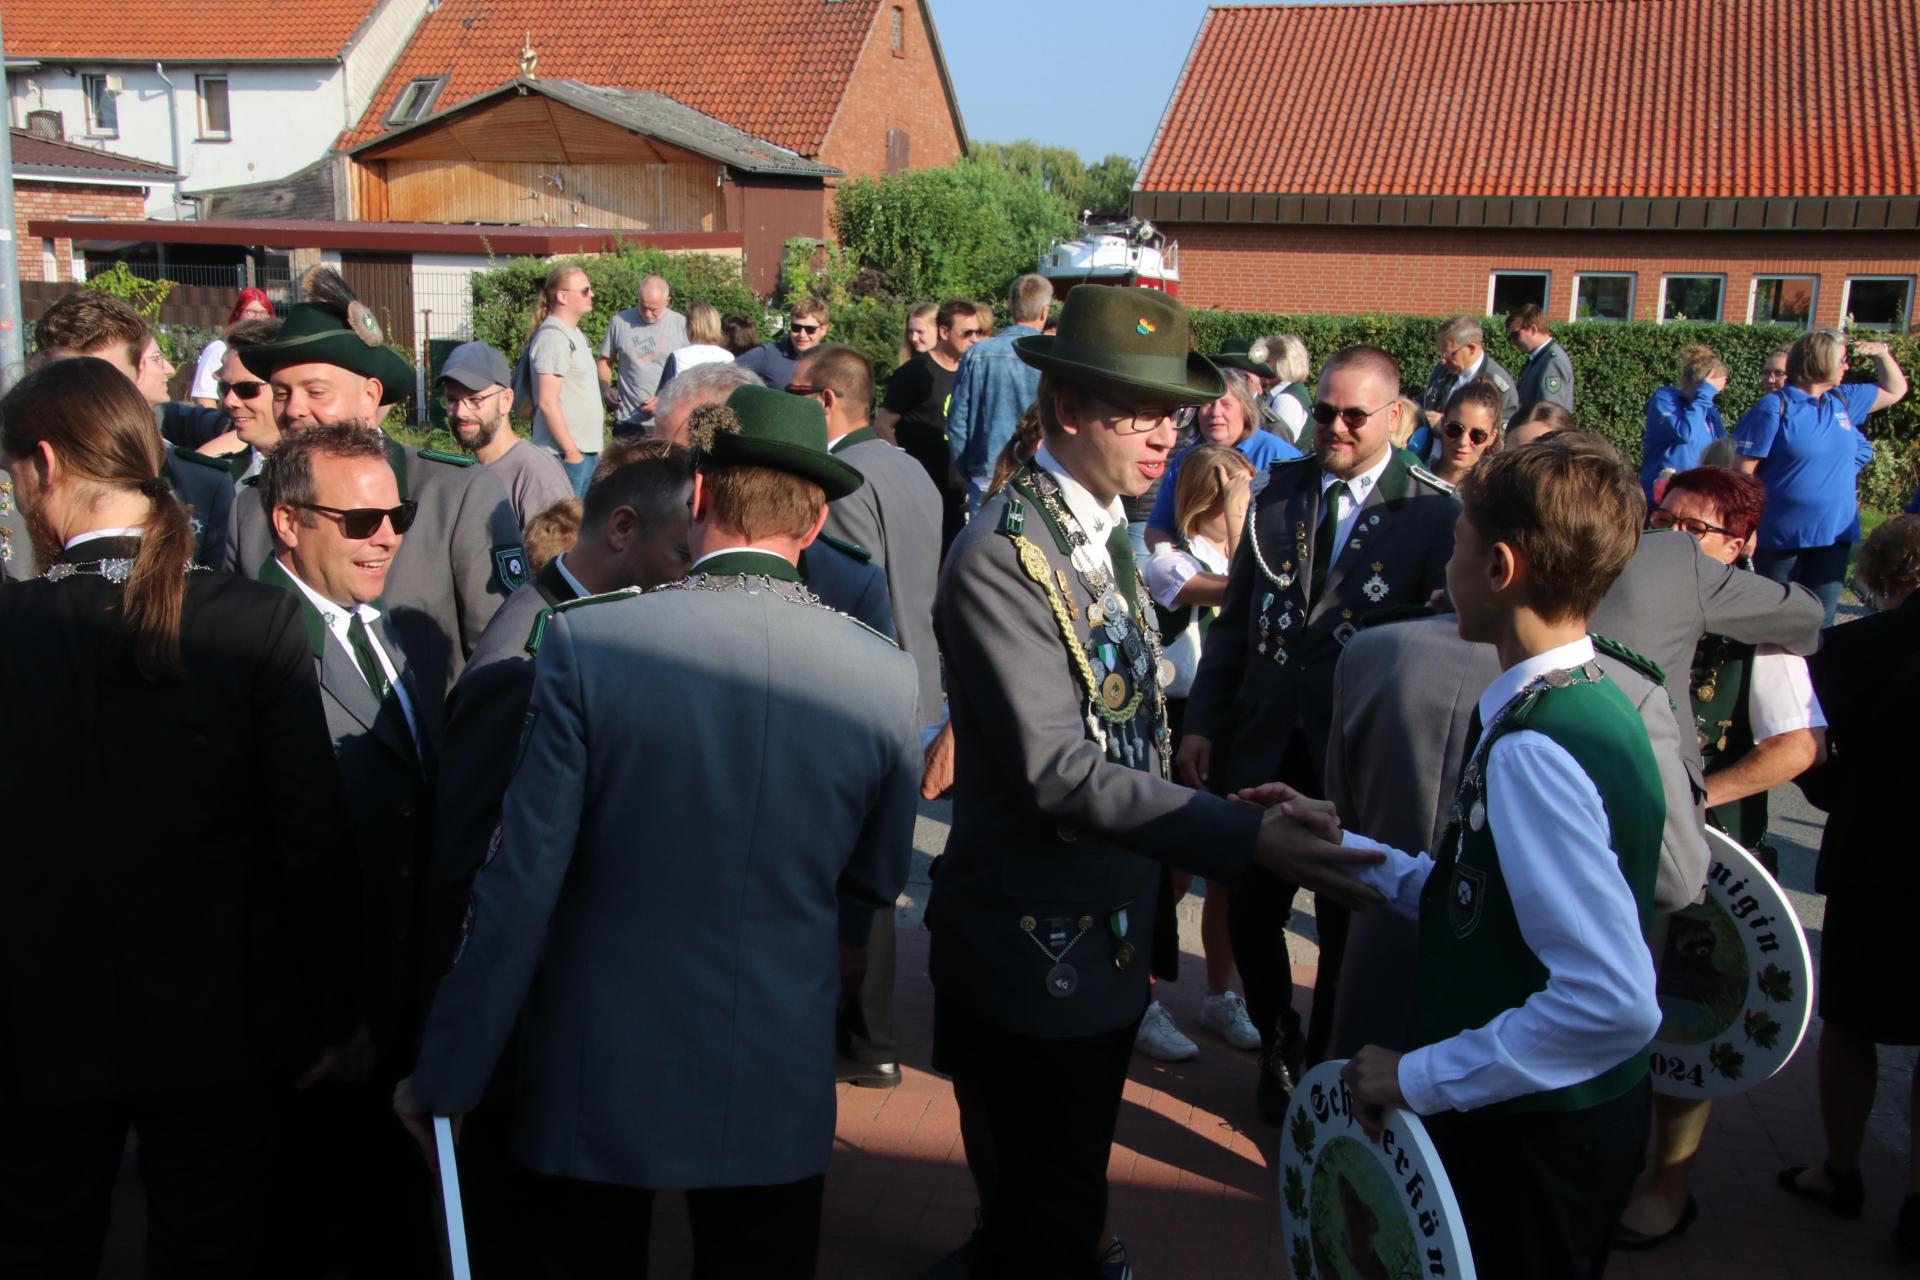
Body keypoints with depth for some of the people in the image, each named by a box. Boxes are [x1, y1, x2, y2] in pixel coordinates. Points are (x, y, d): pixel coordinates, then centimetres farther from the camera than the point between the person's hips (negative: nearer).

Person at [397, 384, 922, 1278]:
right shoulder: (886, 676, -11)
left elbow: (519, 888, -15)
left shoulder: (586, 642, -17)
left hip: (598, 1079, -1)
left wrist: (444, 1080, -2)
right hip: (778, 1089, 1)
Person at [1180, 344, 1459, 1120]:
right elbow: (1234, 619, 8)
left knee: (1346, 931, 12)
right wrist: (1202, 722, 4)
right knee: (1251, 915, 11)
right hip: (1263, 746, 3)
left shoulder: (1433, 516, -7)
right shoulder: (1279, 492, 5)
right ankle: (1278, 1045, 38)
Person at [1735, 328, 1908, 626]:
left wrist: (1881, 353, 11)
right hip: (1781, 536, -6)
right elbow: (1744, 471, -12)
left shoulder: (1843, 400, 10)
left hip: (1834, 536, 6)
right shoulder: (1774, 408, -9)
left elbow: (1895, 391, 28)